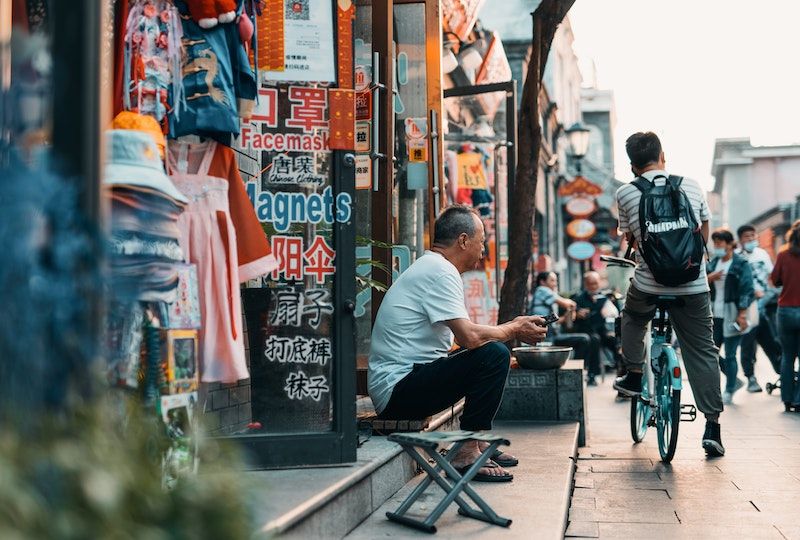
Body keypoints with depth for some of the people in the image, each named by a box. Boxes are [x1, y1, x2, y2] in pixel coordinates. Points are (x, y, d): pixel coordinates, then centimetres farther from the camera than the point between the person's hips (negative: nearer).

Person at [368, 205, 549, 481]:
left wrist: (512, 326, 16)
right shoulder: (440, 272, -15)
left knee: (492, 354, 23)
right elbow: (470, 337, -25)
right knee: (494, 354, -21)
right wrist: (514, 330, -8)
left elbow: (465, 336, 20)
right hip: (399, 389, -11)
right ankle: (466, 454, -15)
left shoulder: (429, 267, 18)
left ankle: (478, 443, 20)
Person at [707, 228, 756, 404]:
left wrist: (742, 314, -19)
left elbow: (747, 290, -11)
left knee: (729, 355, -3)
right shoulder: (713, 263, 12)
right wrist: (709, 278, -7)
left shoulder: (741, 264, -6)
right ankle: (734, 381, 26)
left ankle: (729, 391, 11)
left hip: (732, 315, -7)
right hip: (715, 315, 7)